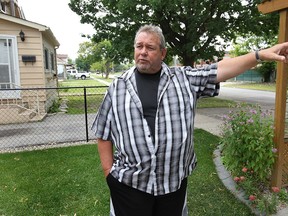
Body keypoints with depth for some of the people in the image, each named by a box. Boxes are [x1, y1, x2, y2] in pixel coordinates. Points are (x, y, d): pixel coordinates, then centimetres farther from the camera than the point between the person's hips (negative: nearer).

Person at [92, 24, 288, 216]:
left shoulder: (183, 78, 2)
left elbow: (219, 70, -3)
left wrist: (259, 55, -12)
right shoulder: (118, 87, 0)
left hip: (175, 180, 2)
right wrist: (109, 172, 0)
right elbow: (104, 133, 3)